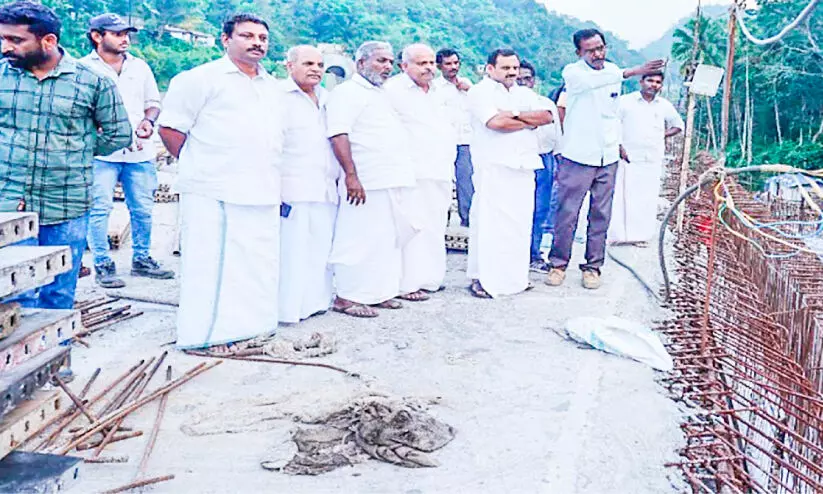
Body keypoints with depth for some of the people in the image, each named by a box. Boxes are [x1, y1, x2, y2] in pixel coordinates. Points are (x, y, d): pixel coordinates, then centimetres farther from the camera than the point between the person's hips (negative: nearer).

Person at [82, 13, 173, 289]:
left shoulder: (140, 67, 16)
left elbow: (153, 103, 21)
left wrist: (148, 120, -1)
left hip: (140, 152, 4)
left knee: (143, 209, 6)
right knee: (99, 209, -6)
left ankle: (141, 260, 20)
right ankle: (102, 265, 3)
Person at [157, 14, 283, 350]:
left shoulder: (271, 86, 19)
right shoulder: (201, 78, -2)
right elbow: (170, 127, -4)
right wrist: (198, 167, -2)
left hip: (262, 194, 7)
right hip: (214, 194, -7)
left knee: (259, 266, 10)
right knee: (212, 266, -4)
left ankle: (249, 329, 23)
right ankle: (206, 337, 6)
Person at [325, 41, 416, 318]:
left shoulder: (381, 94, 23)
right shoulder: (348, 92, -6)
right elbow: (338, 135, -17)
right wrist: (351, 175, -26)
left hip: (392, 183, 9)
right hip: (367, 183, -9)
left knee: (389, 240, 12)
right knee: (360, 240, -6)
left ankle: (378, 292, 22)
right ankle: (347, 297, 2)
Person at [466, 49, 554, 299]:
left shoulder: (525, 94, 22)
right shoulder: (480, 92, 2)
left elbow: (547, 115, 6)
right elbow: (496, 122, -15)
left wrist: (516, 114, -7)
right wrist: (530, 121, 0)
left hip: (523, 167, 6)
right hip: (493, 167, -6)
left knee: (520, 223, 6)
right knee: (489, 222, -8)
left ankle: (514, 276, 16)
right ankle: (481, 278, -1)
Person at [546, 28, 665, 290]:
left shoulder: (614, 71, 10)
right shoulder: (572, 72, -7)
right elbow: (591, 81, -30)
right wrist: (631, 72, -36)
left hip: (608, 158, 5)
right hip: (578, 157, -5)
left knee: (600, 216, 7)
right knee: (567, 213, -2)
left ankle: (593, 266, 16)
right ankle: (558, 263, 12)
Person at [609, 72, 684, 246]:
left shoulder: (665, 106, 11)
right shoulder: (625, 101, 0)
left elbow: (678, 125, 25)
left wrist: (663, 135, 8)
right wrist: (619, 146, -10)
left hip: (653, 160, 3)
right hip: (628, 157, -3)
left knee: (647, 199, 2)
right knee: (623, 196, -6)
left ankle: (641, 235, 9)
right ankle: (619, 234, 0)